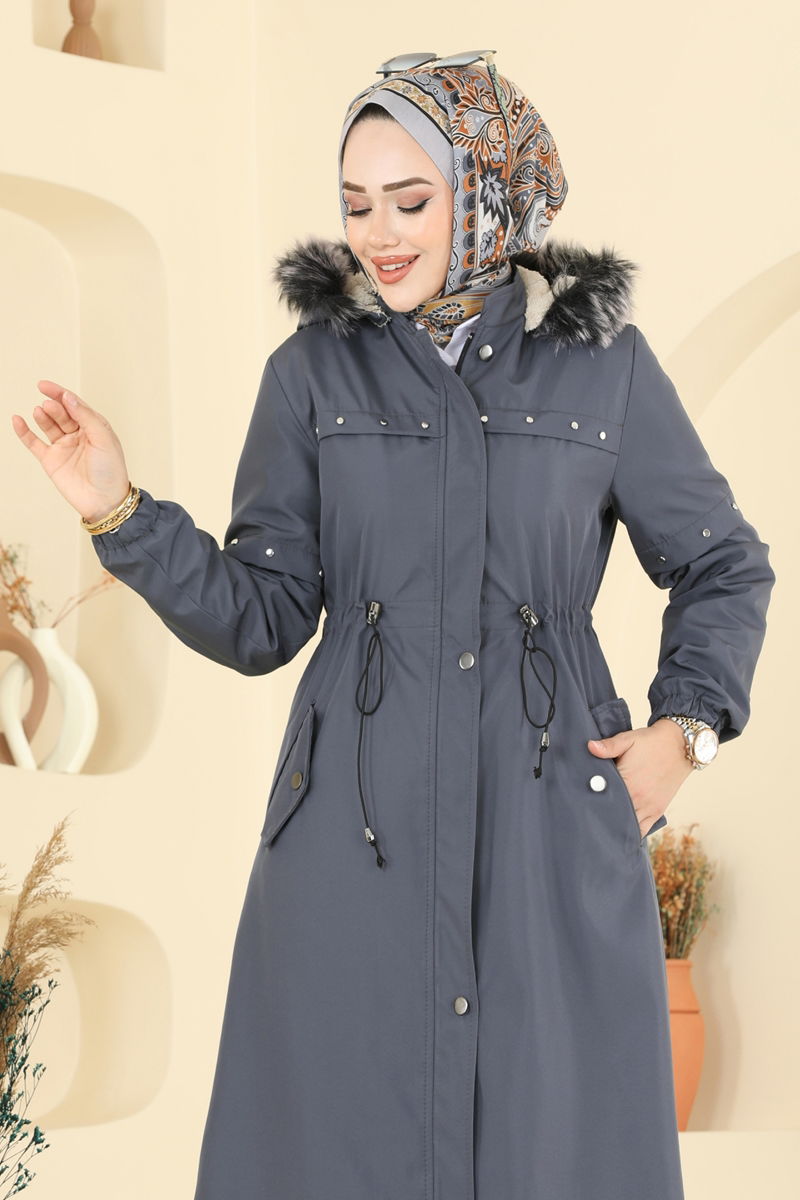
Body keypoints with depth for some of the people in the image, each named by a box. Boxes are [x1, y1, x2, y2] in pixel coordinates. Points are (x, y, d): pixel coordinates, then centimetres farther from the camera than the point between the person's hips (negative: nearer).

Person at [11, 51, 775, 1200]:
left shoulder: (603, 362, 3)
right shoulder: (314, 370, 5)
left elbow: (724, 568, 15)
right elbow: (260, 620, 2)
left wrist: (684, 729, 2)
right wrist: (121, 513, -10)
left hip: (554, 820, 0)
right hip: (358, 829, 1)